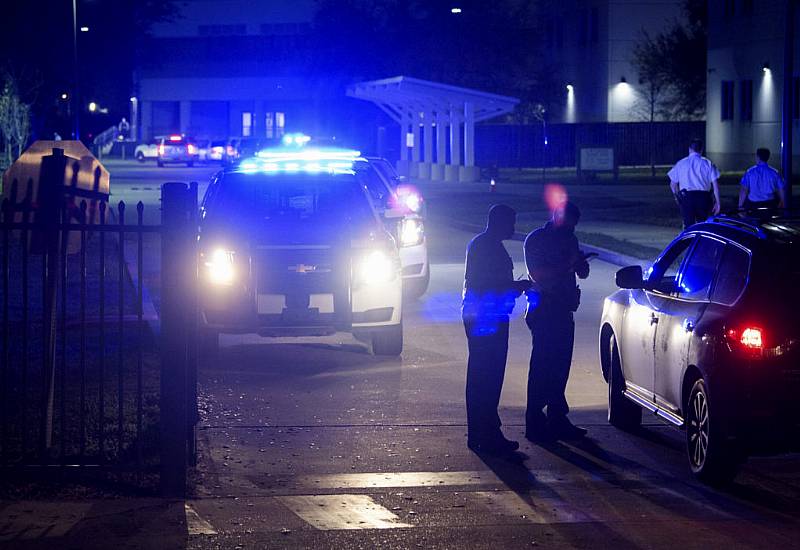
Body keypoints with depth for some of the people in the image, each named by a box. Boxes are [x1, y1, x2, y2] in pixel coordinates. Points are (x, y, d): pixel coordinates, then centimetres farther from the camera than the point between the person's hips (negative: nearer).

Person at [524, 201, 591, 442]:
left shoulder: (569, 239, 17)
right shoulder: (536, 240, -6)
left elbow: (583, 273, 18)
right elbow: (536, 273, -17)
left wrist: (580, 262, -5)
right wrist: (567, 266, -24)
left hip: (563, 309, 8)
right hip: (543, 309, -8)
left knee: (560, 366, 9)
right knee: (542, 366, -8)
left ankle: (557, 419, 15)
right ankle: (535, 424, -7)